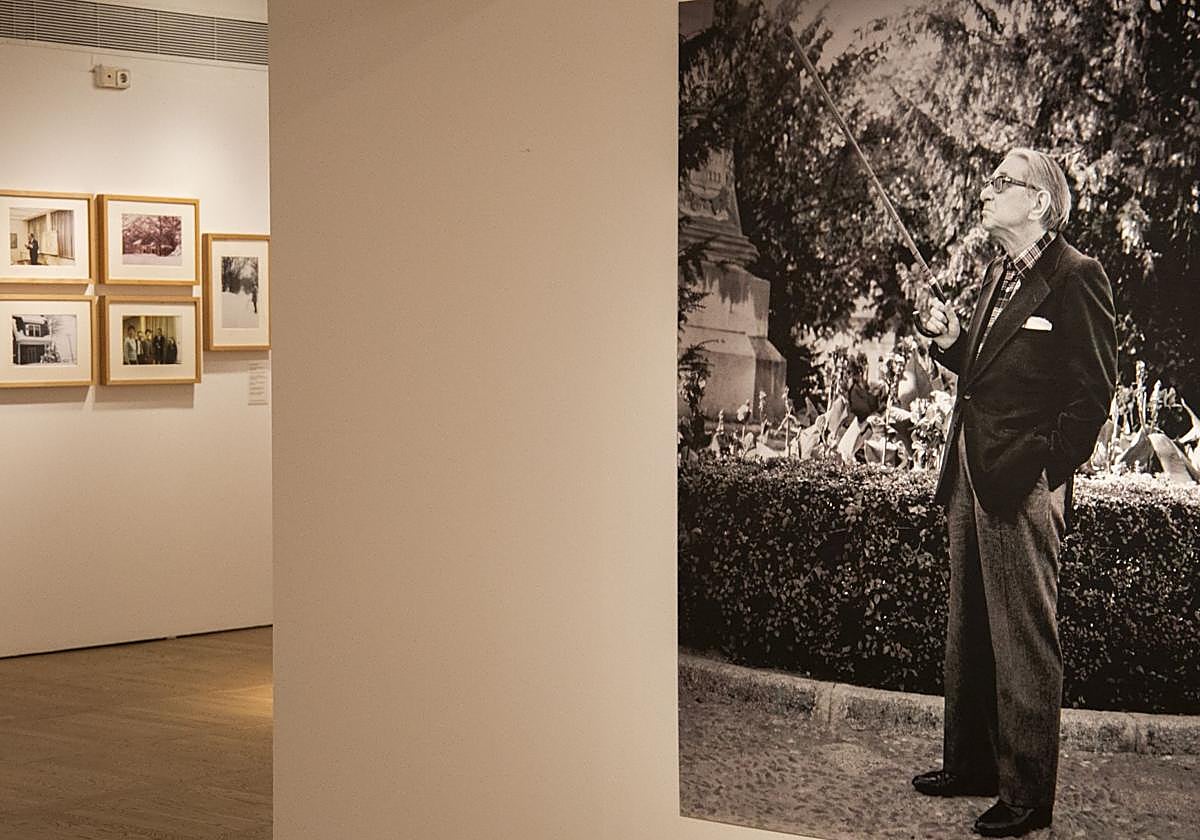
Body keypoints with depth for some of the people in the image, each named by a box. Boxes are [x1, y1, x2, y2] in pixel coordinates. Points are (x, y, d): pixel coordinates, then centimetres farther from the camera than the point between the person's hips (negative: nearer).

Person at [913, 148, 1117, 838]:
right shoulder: (999, 276, 17)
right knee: (968, 633, 16)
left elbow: (1093, 391, -13)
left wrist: (1049, 474, -16)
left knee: (1024, 642, -3)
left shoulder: (1076, 276, -10)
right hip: (971, 478, 9)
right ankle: (970, 765, 28)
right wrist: (952, 341, 3)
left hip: (1025, 487, -9)